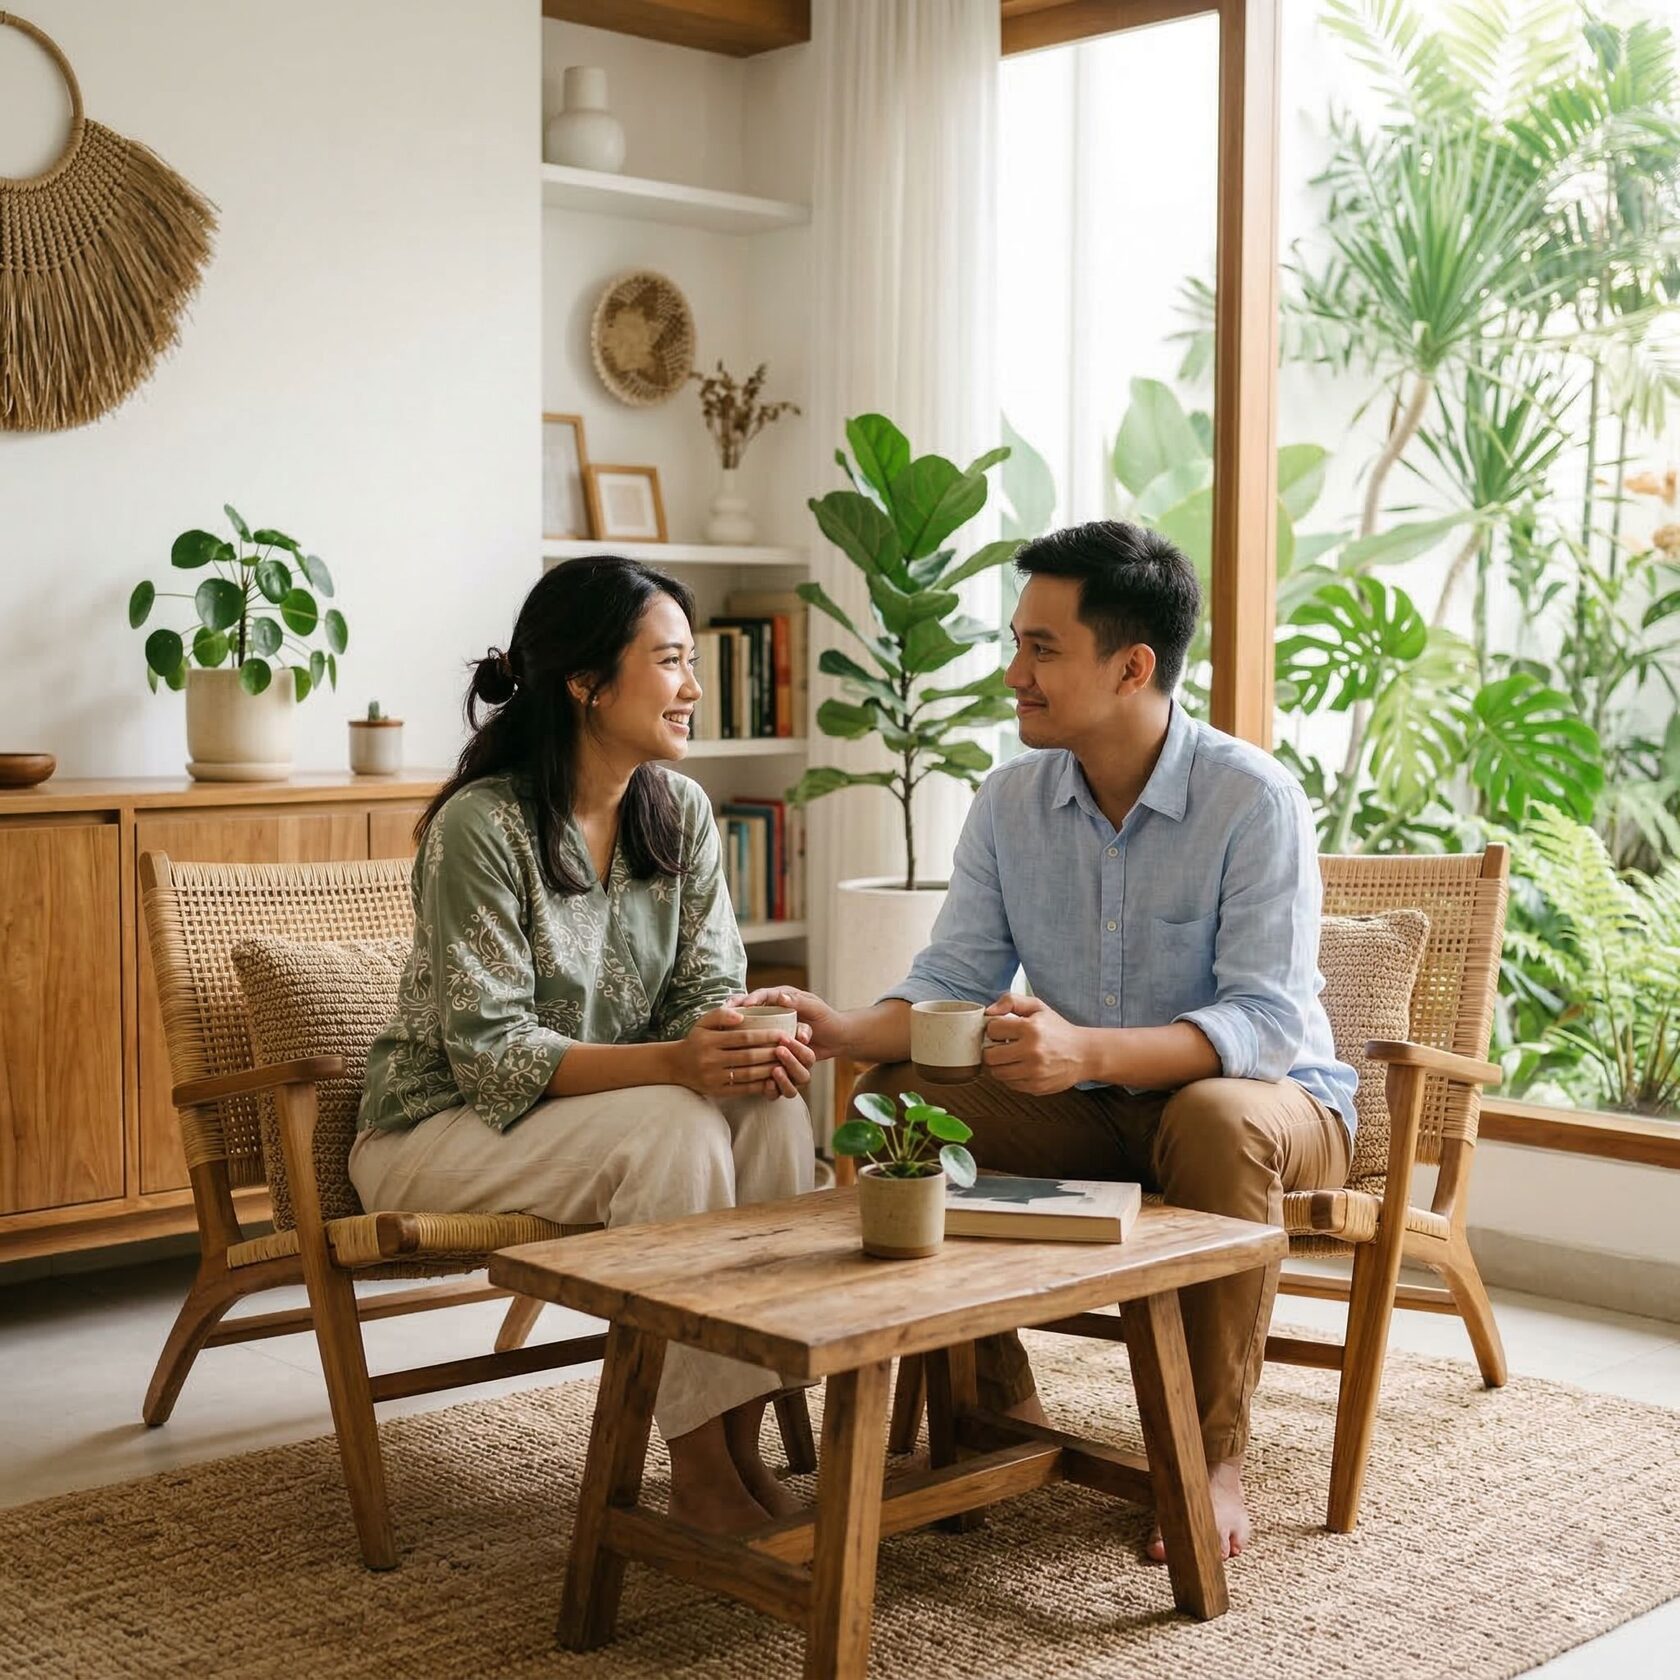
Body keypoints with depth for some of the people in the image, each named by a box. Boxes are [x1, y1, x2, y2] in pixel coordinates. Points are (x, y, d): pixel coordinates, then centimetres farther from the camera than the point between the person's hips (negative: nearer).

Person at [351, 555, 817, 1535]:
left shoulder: (682, 813, 0)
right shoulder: (481, 825, -20)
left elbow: (708, 990, 0)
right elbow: (491, 1050, -23)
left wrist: (758, 1041, -25)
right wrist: (671, 1063, -36)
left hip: (611, 1108, 6)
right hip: (444, 1125, -6)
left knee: (769, 1104, -23)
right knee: (674, 1130, -31)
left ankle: (744, 1443, -19)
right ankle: (699, 1478, -23)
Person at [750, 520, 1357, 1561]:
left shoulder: (1254, 799, -20)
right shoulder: (1011, 801, -2)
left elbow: (1266, 1021, -28)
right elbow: (953, 981, -4)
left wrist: (1090, 1051, -44)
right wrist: (851, 1031, -26)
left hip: (1267, 1096, -5)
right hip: (1085, 1112, 5)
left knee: (1217, 1122, -39)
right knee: (897, 1099, -15)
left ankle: (1213, 1456, -19)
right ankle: (997, 1418, -2)